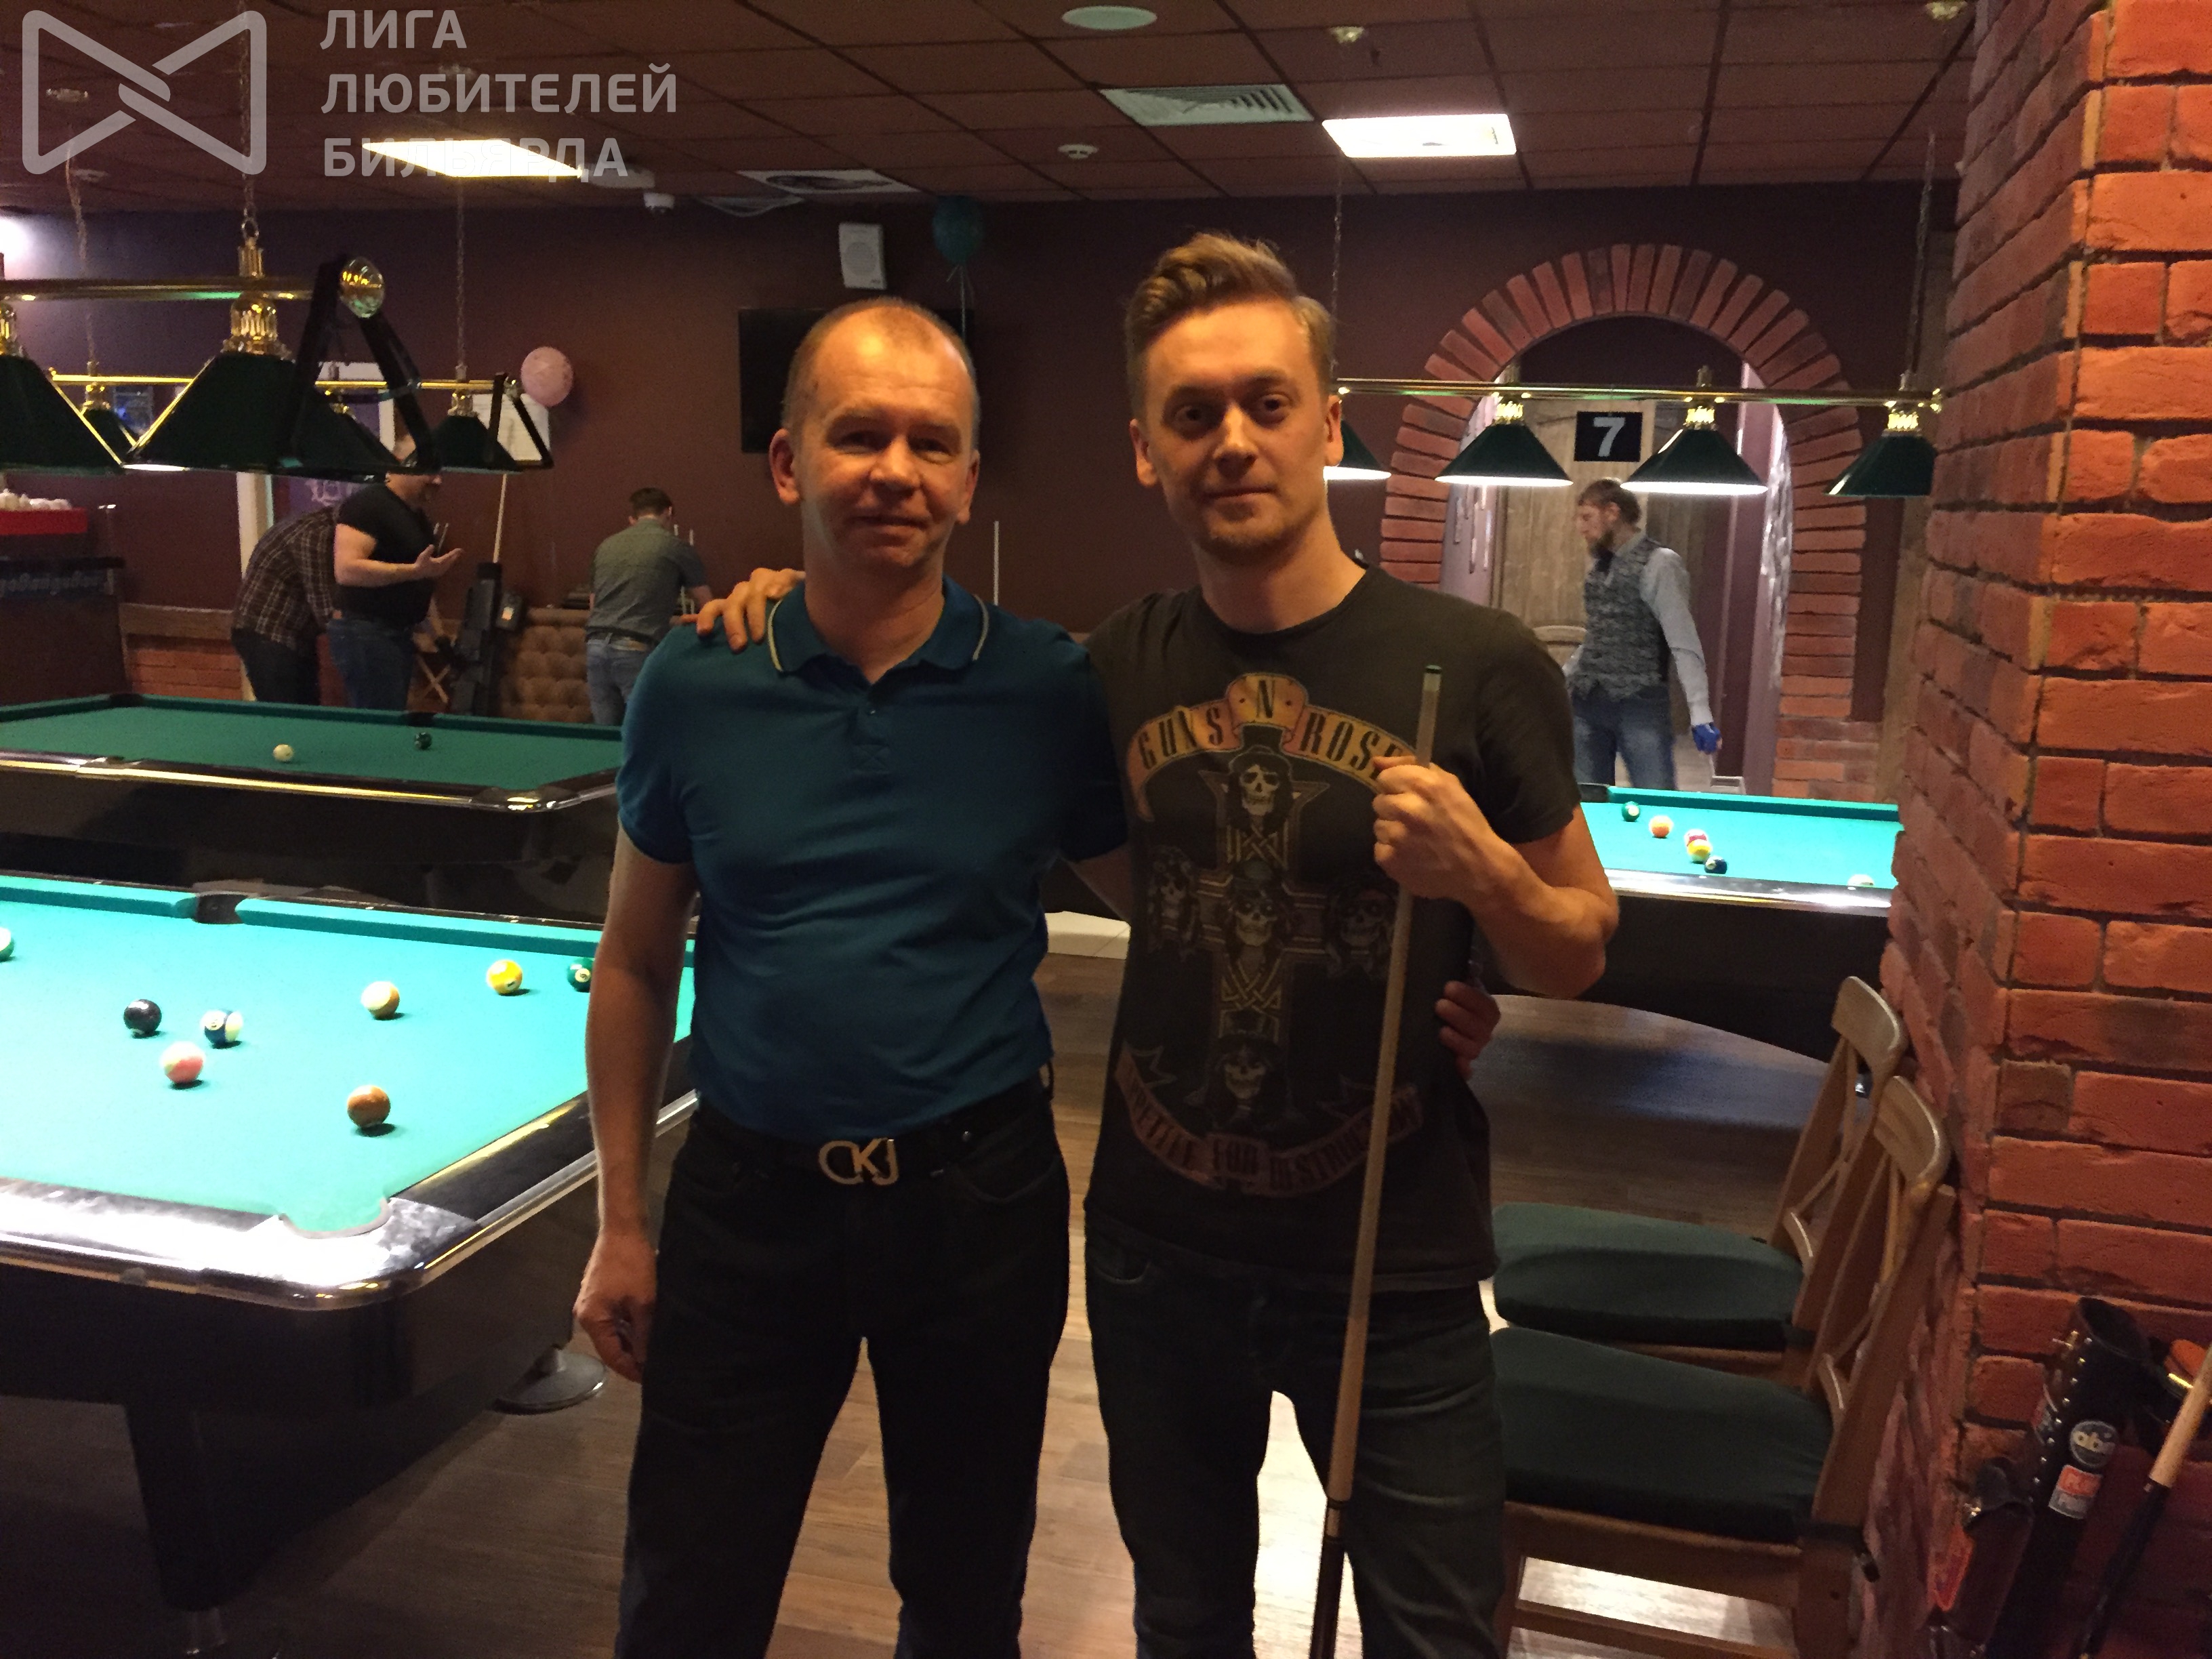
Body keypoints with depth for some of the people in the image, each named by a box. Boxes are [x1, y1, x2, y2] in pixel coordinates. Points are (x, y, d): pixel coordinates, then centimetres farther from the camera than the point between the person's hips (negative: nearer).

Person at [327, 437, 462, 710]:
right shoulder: (367, 504, -14)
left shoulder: (417, 514, 15)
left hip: (399, 635, 10)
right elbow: (347, 570, -26)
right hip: (364, 635, -10)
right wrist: (415, 571, -29)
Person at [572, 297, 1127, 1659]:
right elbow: (637, 961, 5)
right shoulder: (692, 687, -5)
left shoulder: (1055, 691, -8)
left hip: (982, 1195, 0)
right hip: (748, 1198, 1)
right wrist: (621, 1224, 5)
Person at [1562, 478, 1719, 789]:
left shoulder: (1660, 564, -8)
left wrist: (1701, 716, -21)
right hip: (1587, 704, 6)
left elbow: (1684, 644, -13)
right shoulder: (1599, 565, 14)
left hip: (1639, 706, -6)